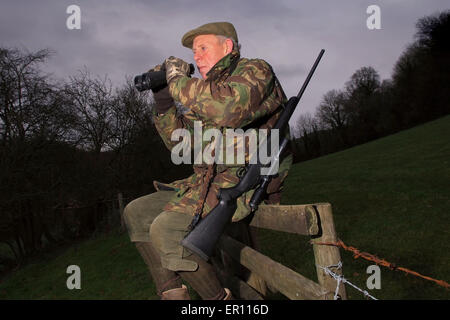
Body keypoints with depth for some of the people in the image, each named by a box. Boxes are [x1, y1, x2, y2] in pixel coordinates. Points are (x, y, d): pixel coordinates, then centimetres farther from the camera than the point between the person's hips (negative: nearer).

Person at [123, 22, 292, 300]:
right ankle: (172, 292, 5)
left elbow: (230, 108, -29)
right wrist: (163, 99, 8)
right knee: (136, 213, 8)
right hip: (210, 181, 9)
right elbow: (181, 142, 20)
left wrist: (179, 80, -15)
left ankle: (220, 298, -7)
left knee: (166, 228, -26)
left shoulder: (255, 70, -5)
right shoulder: (205, 90, 20)